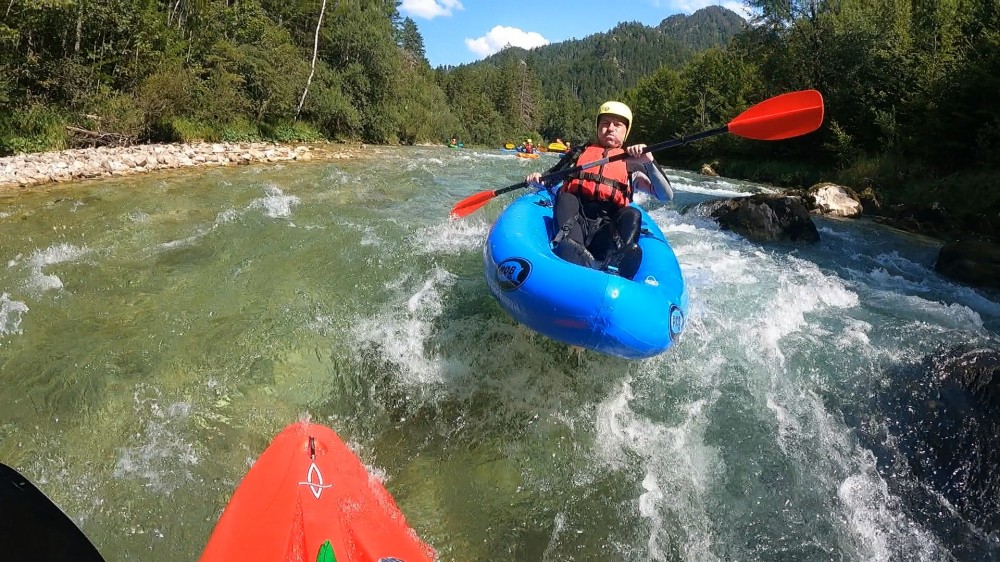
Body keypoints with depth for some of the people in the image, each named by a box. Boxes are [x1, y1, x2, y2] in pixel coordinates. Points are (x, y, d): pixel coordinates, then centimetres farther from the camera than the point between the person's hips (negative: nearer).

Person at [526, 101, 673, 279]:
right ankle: (575, 253, -53)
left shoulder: (632, 165, 19)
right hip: (572, 221, 1)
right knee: (565, 198, -26)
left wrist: (649, 162, -8)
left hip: (607, 231, -1)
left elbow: (666, 196, 7)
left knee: (632, 214, -27)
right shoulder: (579, 152, 25)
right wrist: (537, 179, 6)